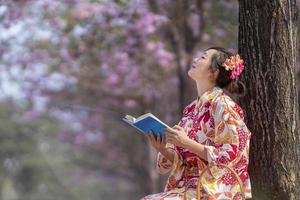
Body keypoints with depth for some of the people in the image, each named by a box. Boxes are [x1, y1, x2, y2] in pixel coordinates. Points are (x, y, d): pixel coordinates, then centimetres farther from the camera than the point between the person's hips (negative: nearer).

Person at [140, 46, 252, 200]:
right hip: (188, 185, 7)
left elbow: (230, 155, -14)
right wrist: (162, 149, -5)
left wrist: (188, 143, -20)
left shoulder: (222, 104, -9)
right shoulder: (192, 108, 13)